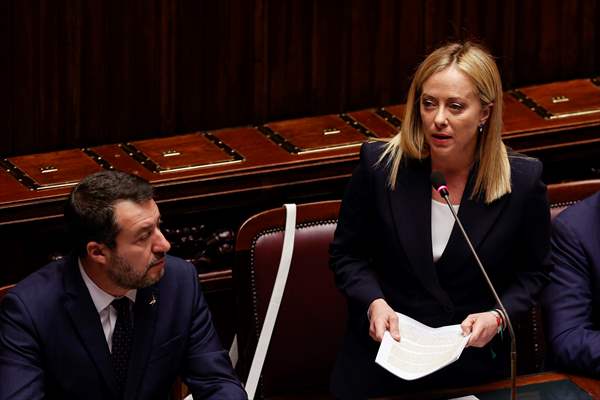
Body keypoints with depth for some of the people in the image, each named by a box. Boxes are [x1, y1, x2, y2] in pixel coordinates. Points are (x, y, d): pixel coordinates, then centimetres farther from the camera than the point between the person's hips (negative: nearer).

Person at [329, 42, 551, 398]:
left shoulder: (523, 181, -8)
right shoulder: (379, 165, -7)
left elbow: (533, 271, 6)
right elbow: (347, 254, 5)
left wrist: (498, 316, -12)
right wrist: (373, 302, -13)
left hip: (475, 364, 0)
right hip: (383, 359, 0)